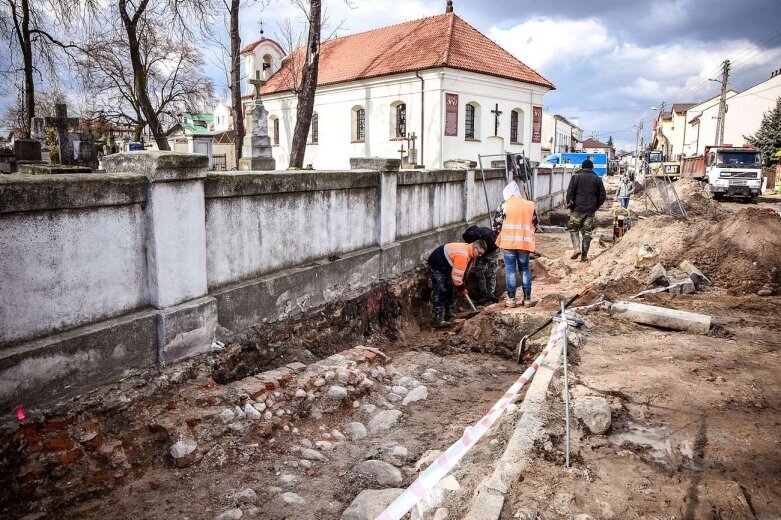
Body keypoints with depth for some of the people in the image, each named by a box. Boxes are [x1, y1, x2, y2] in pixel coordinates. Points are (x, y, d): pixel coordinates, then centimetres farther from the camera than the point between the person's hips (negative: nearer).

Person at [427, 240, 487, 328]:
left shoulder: (468, 250, 2)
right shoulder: (462, 255, -30)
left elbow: (462, 271, 11)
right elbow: (456, 275, -28)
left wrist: (462, 287, 8)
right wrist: (462, 289, -15)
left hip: (445, 266, 11)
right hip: (436, 265, -11)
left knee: (448, 289, 16)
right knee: (440, 292, -15)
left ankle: (449, 314, 27)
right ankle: (439, 320, -17)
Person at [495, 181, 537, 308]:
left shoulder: (505, 205, -2)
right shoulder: (530, 205, 8)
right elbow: (534, 224, 12)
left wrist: (497, 239, 14)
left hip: (508, 241, -3)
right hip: (525, 242, 3)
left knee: (510, 270, 5)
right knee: (525, 269, 12)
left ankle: (511, 299, 7)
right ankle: (527, 299, 14)